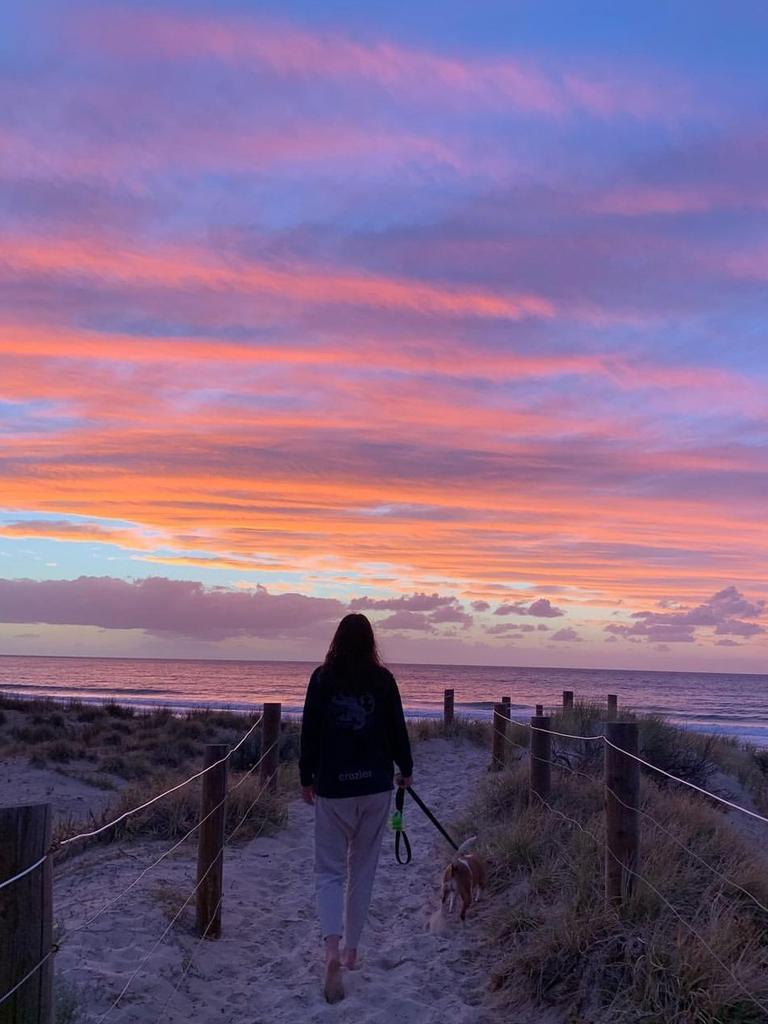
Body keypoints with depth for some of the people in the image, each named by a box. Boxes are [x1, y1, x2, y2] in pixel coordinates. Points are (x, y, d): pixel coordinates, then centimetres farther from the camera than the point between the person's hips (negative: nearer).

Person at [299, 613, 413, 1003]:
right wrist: (405, 769, 19)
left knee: (329, 870, 6)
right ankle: (351, 949, 23)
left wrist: (306, 778, 10)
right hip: (376, 786, 1)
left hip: (332, 787, -1)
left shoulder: (322, 678, -6)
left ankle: (332, 948, -15)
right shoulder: (383, 679, -3)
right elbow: (397, 728, 3)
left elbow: (310, 732, -2)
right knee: (363, 870, 15)